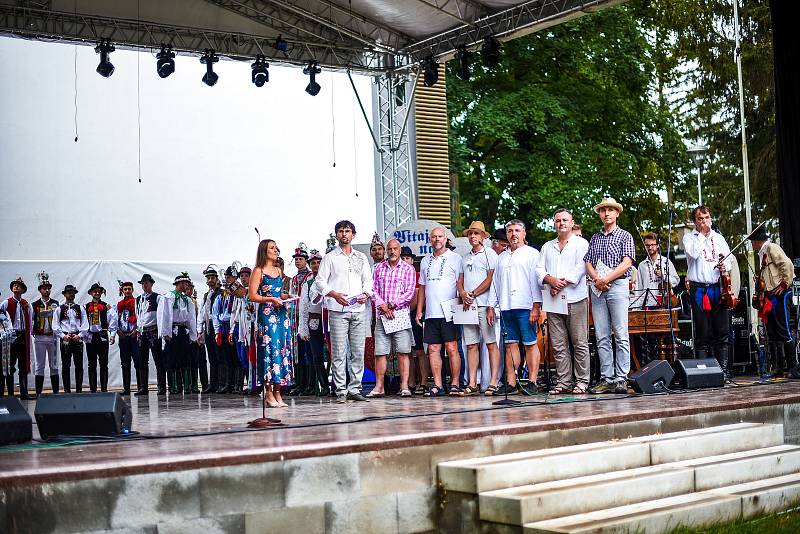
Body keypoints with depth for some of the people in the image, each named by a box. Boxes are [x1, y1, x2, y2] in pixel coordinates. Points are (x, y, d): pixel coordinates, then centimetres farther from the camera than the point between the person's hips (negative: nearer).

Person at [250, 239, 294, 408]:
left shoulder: (278, 270, 18)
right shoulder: (258, 271, -2)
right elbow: (252, 296, -8)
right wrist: (271, 299, -16)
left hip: (282, 313, 7)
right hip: (267, 314, -7)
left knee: (282, 350, 3)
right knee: (270, 350, -9)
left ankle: (277, 393, 7)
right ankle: (269, 393, -4)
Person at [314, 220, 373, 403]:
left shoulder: (361, 257, 17)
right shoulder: (330, 257, 7)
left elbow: (368, 280, 17)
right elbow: (319, 281, 2)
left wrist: (366, 294, -3)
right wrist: (334, 294, -12)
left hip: (358, 310, 3)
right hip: (338, 310, -3)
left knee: (358, 352, 2)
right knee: (339, 352, -5)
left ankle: (354, 389, 9)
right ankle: (341, 391, -1)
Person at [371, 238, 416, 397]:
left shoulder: (408, 269, 5)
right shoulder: (379, 268, 13)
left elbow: (409, 293, -3)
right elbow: (373, 290, 7)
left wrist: (391, 305, -10)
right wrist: (383, 307, -7)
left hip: (401, 314, -2)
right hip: (381, 316, 2)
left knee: (403, 352, -4)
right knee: (380, 352, 0)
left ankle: (404, 386, -2)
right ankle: (379, 387, 5)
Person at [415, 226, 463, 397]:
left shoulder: (455, 258, 2)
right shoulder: (425, 261, 18)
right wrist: (419, 311, 14)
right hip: (431, 313, 5)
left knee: (452, 348, -7)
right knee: (433, 349, 4)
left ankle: (454, 384, -2)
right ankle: (437, 385, 8)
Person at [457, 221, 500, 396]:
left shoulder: (490, 254, 3)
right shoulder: (465, 258, 21)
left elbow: (491, 279, -5)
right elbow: (460, 281, 17)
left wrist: (473, 294, -8)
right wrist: (463, 294, -4)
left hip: (484, 304, -6)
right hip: (467, 306, 6)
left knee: (491, 343, -5)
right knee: (471, 345, 3)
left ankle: (493, 383, -6)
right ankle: (472, 384, 2)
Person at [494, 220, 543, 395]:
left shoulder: (532, 253, 5)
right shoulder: (502, 257, 21)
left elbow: (536, 281, -2)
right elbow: (496, 283, 21)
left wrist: (536, 307, -10)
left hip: (525, 307, -5)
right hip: (506, 307, 5)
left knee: (530, 344, -4)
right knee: (511, 345, 3)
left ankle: (532, 382, -3)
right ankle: (511, 383, 4)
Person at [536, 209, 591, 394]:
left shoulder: (581, 243, 7)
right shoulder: (547, 246, 21)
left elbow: (580, 268, -7)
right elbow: (539, 269, 11)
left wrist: (562, 283, -13)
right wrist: (550, 279, -9)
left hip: (575, 299, -4)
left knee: (580, 343, -4)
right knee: (559, 345, 3)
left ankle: (581, 381, 1)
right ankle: (564, 381, 7)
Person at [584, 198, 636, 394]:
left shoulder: (625, 236, 5)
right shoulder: (594, 238, 18)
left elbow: (626, 263, -6)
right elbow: (588, 263, 11)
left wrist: (606, 279, -14)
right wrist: (597, 279, -8)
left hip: (618, 287, -4)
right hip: (597, 290, 5)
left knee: (621, 336, -7)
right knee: (602, 337, 2)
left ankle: (621, 379, -7)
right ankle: (606, 379, 5)